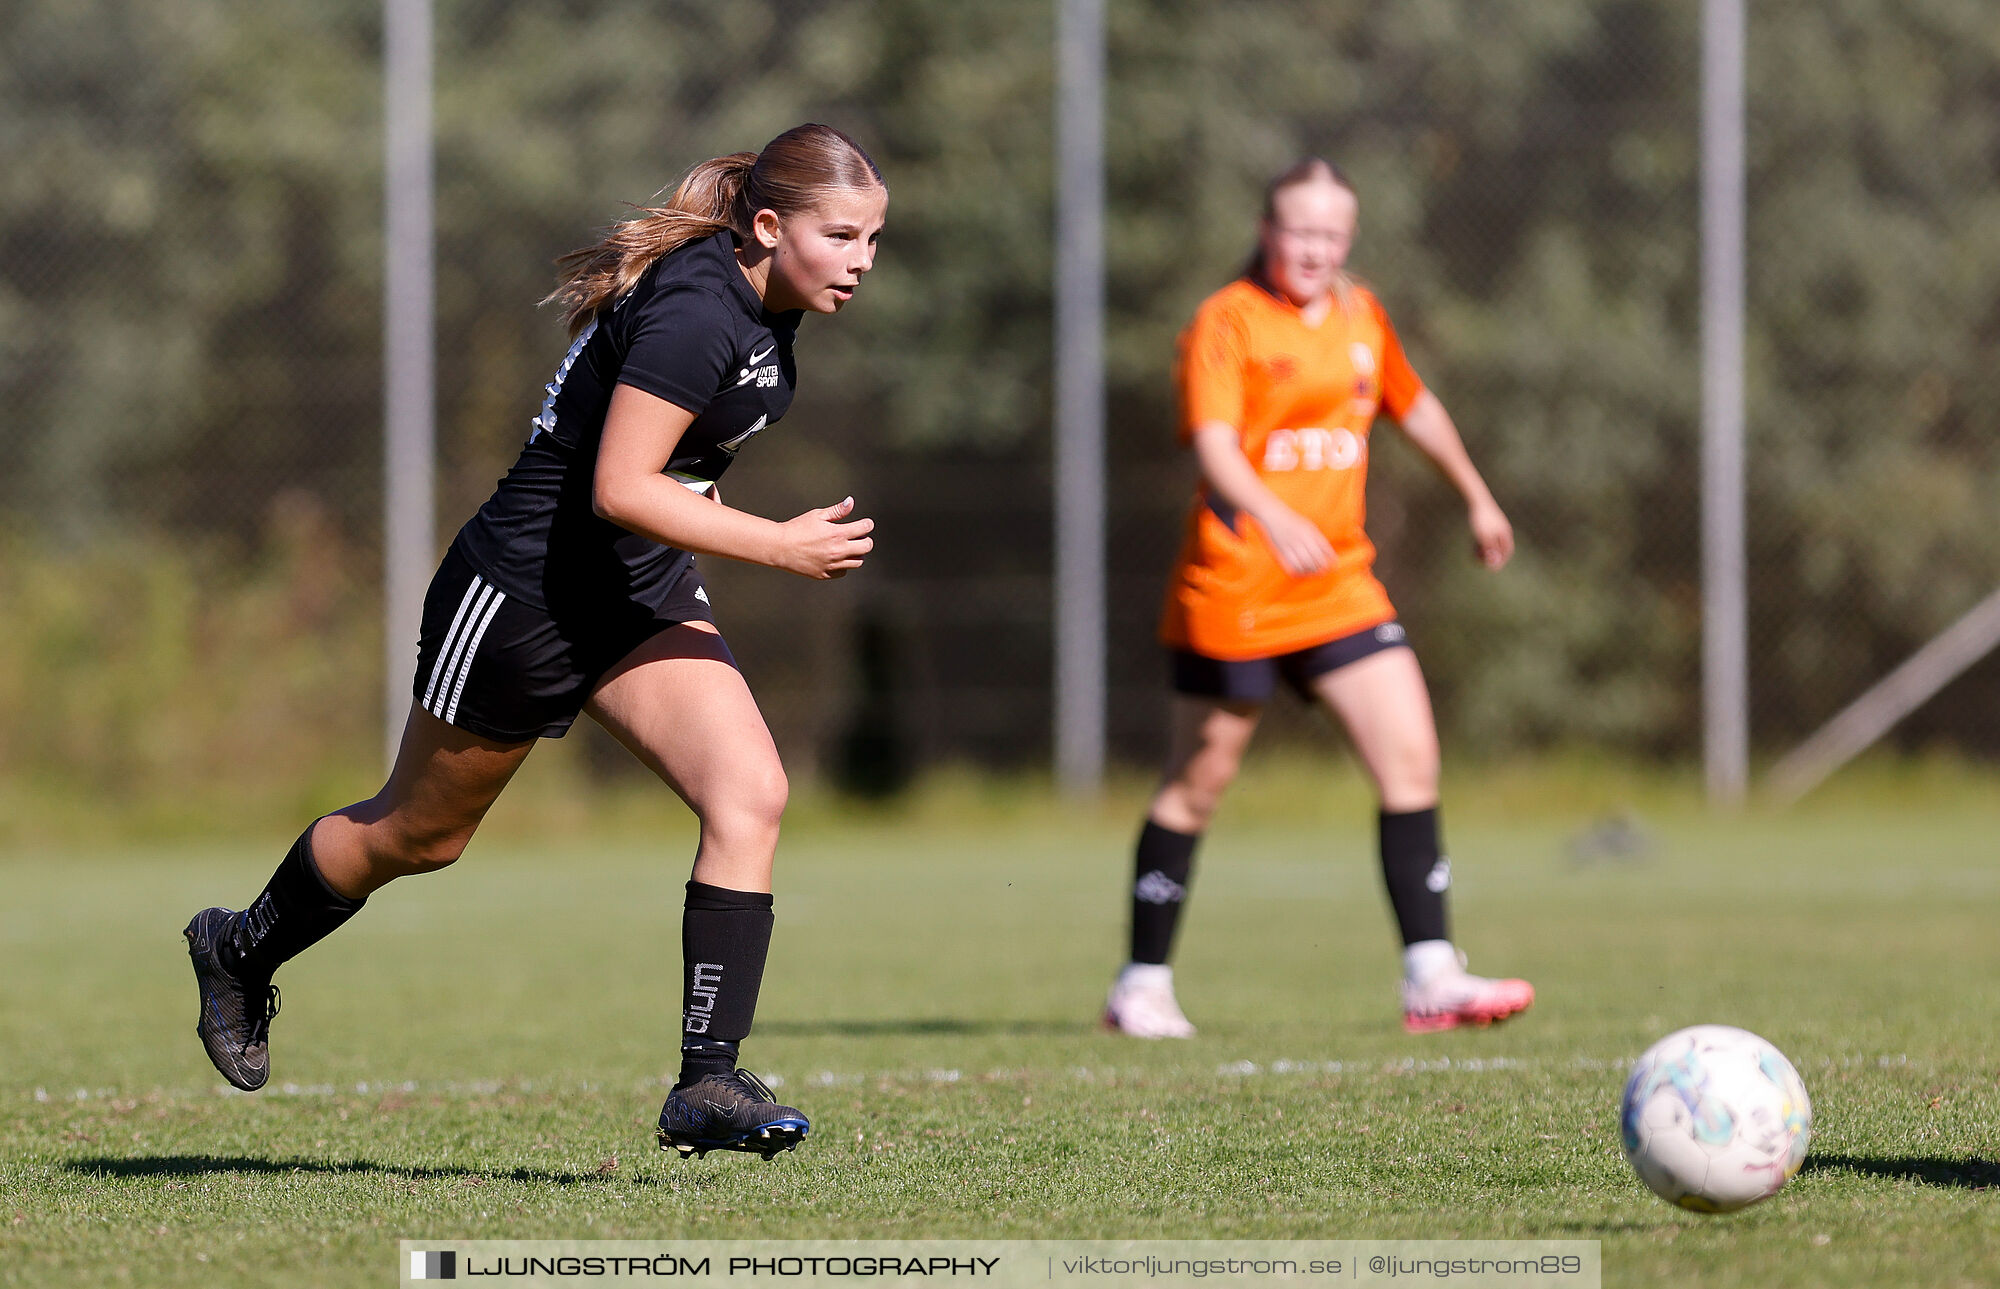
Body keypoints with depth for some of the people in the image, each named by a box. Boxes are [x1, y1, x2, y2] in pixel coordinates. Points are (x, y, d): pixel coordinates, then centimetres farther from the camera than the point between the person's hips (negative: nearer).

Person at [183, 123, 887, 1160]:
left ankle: (707, 1086, -15)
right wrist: (778, 546, -29)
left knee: (750, 794, -15)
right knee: (419, 833, 12)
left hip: (643, 598, 8)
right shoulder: (694, 314, -28)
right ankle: (241, 951, 40)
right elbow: (618, 488, -31)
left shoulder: (761, 304, 2)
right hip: (524, 596, -8)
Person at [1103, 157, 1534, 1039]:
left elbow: (1412, 406, 29)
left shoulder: (1360, 316, 10)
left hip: (1339, 586, 6)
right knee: (1199, 783, 3)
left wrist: (1476, 497, 37)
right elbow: (1214, 445, -25)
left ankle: (1430, 977, -9)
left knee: (1412, 758, -8)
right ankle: (1142, 984, 16)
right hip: (1233, 591, -6)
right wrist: (1276, 520, -42)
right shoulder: (1227, 321, -10)